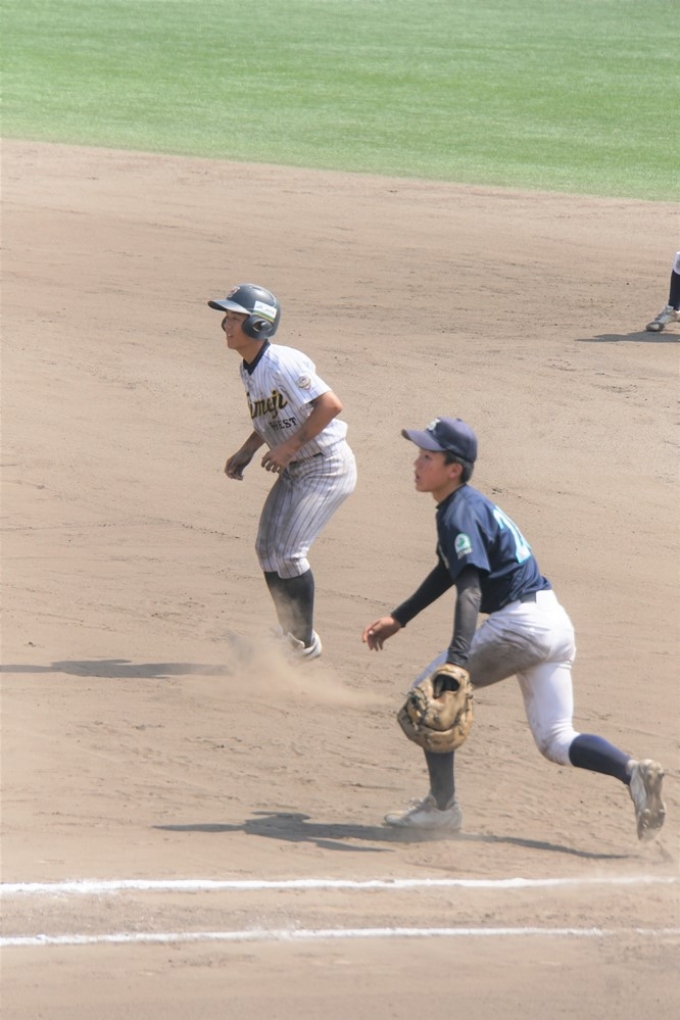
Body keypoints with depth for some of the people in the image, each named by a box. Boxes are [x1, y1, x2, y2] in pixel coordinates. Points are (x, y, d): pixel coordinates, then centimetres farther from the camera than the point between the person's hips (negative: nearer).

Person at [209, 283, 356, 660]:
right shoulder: (249, 370, 6)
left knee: (287, 554, -12)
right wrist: (246, 452, 7)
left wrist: (290, 446, -26)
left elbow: (330, 405, -27)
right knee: (267, 549, 9)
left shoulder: (283, 364, -23)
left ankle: (305, 643, 4)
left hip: (327, 467, -10)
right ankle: (288, 634, 24)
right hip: (294, 470, 10)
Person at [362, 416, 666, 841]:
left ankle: (442, 806, 3)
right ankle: (632, 770, -14)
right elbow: (449, 570, 33)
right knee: (556, 741, 9)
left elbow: (469, 587, -27)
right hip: (556, 625, 10)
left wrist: (457, 659, -39)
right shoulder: (471, 504, 18)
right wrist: (398, 618, 37)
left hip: (520, 623, -10)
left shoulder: (460, 514, -13)